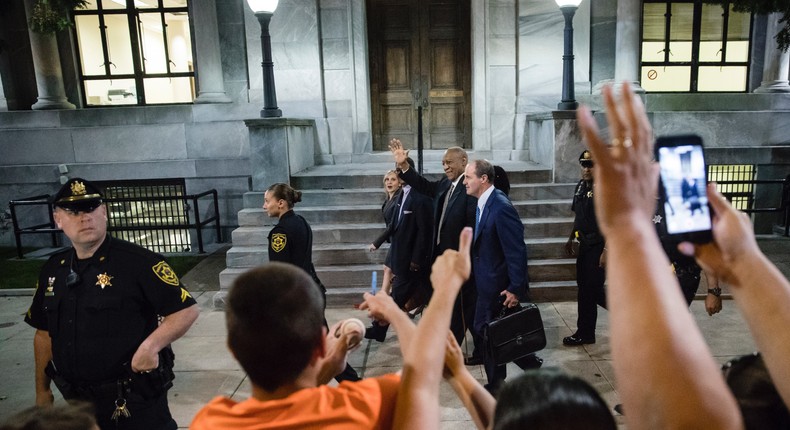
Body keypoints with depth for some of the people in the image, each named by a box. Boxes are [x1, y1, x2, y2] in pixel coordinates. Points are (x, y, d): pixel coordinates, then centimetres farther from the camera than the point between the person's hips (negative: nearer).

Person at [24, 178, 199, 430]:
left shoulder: (137, 261, -17)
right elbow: (45, 333, 15)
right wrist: (42, 389, 17)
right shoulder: (52, 270, 4)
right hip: (79, 400, 6)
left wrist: (151, 345, -29)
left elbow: (187, 310, -17)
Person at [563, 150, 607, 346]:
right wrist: (571, 239, 19)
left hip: (598, 246, -8)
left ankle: (584, 333, 15)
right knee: (586, 286, 14)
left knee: (588, 288, -2)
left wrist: (606, 251, -23)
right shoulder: (581, 186, 10)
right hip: (585, 244, 8)